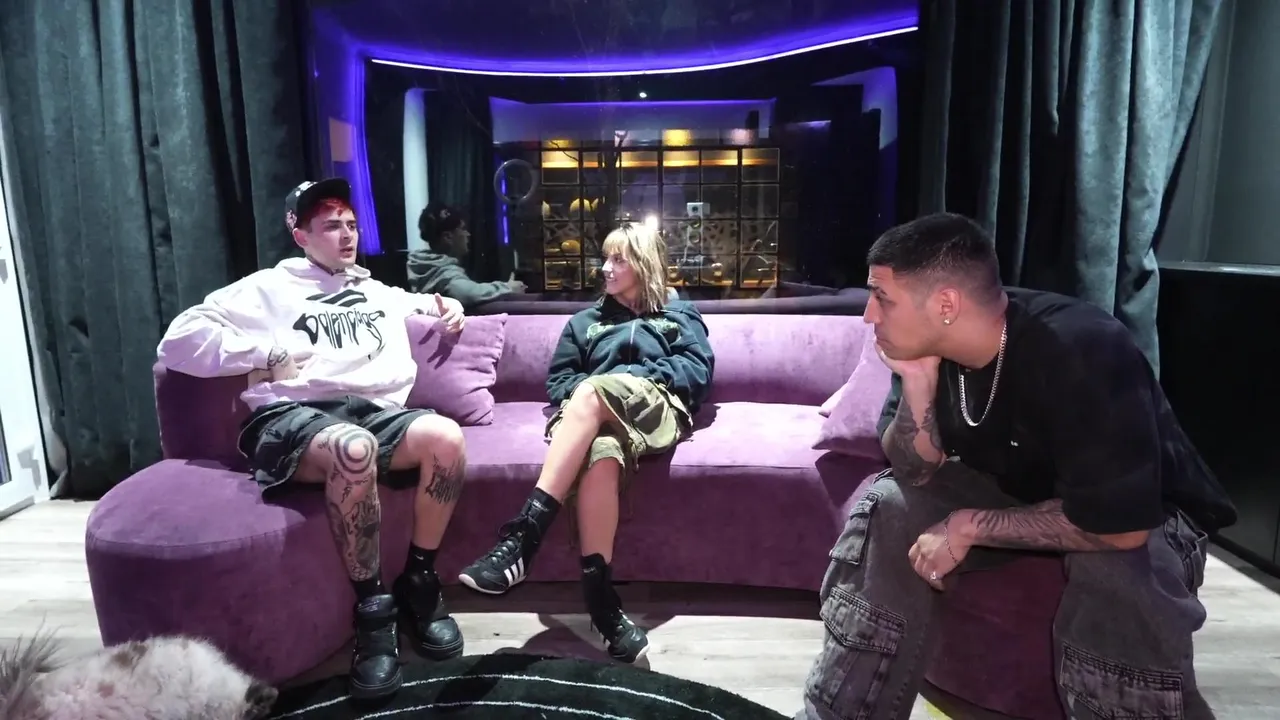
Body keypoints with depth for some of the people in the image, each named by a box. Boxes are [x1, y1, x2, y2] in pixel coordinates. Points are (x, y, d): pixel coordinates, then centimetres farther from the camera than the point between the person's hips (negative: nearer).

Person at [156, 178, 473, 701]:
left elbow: (431, 306, 47)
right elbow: (179, 340, 7)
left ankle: (419, 583, -9)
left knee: (446, 437, -30)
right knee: (353, 448, -40)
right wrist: (267, 353, -4)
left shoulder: (380, 294, 30)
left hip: (375, 413, 4)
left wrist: (447, 310, 22)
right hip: (293, 416, -4)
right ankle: (372, 609, -20)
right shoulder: (268, 288, 16)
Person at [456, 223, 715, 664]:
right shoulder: (585, 321, 32)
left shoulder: (679, 315, 25)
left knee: (592, 392, -37)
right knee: (601, 454, -38)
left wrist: (638, 375, -5)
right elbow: (557, 381, 21)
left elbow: (699, 371, 8)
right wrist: (585, 392, -3)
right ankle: (601, 599, -42)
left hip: (659, 411, -2)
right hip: (598, 417, 2)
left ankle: (523, 534, -44)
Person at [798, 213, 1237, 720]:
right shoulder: (927, 344, -16)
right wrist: (918, 380, -29)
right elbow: (915, 471, -12)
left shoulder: (1080, 351, -33)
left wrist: (970, 527, -28)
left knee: (1117, 576, -36)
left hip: (1141, 514, -4)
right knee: (889, 508, -16)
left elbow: (1120, 526, -35)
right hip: (1014, 488, 5)